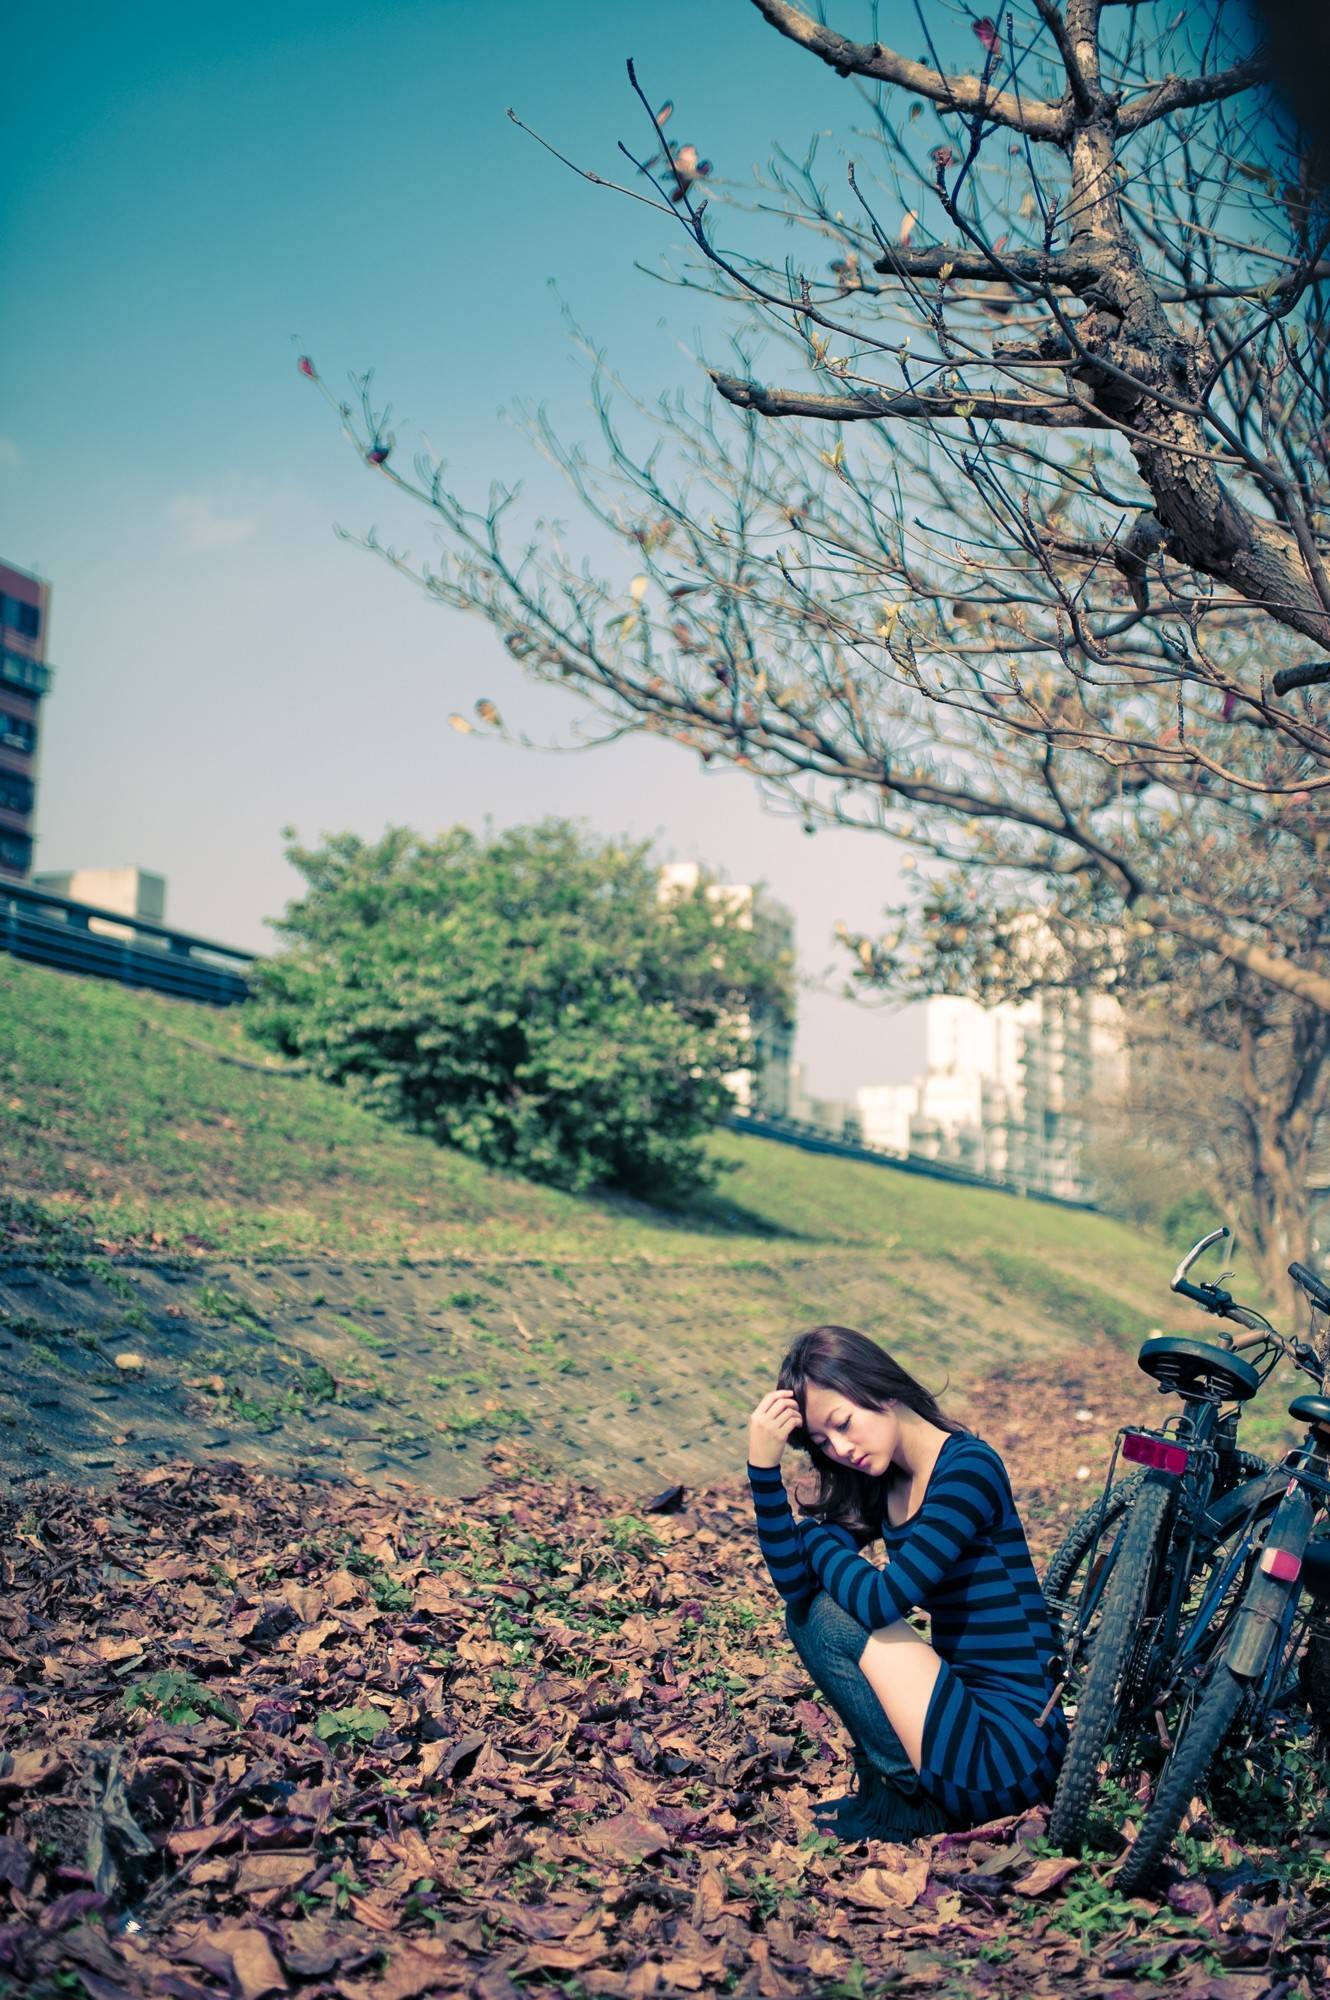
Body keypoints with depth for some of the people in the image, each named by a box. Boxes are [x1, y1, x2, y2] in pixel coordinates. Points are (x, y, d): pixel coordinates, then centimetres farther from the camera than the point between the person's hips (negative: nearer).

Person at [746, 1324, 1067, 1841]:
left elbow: (881, 1599, -26)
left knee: (833, 1616, -14)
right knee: (807, 1608, 4)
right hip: (964, 1701, 9)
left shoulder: (968, 1466, -17)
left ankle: (907, 1800, -1)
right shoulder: (880, 1486, 7)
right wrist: (763, 1467, -15)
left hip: (1009, 1752, -8)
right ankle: (888, 1778, 7)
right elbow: (793, 1580, -4)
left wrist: (813, 1538, -7)